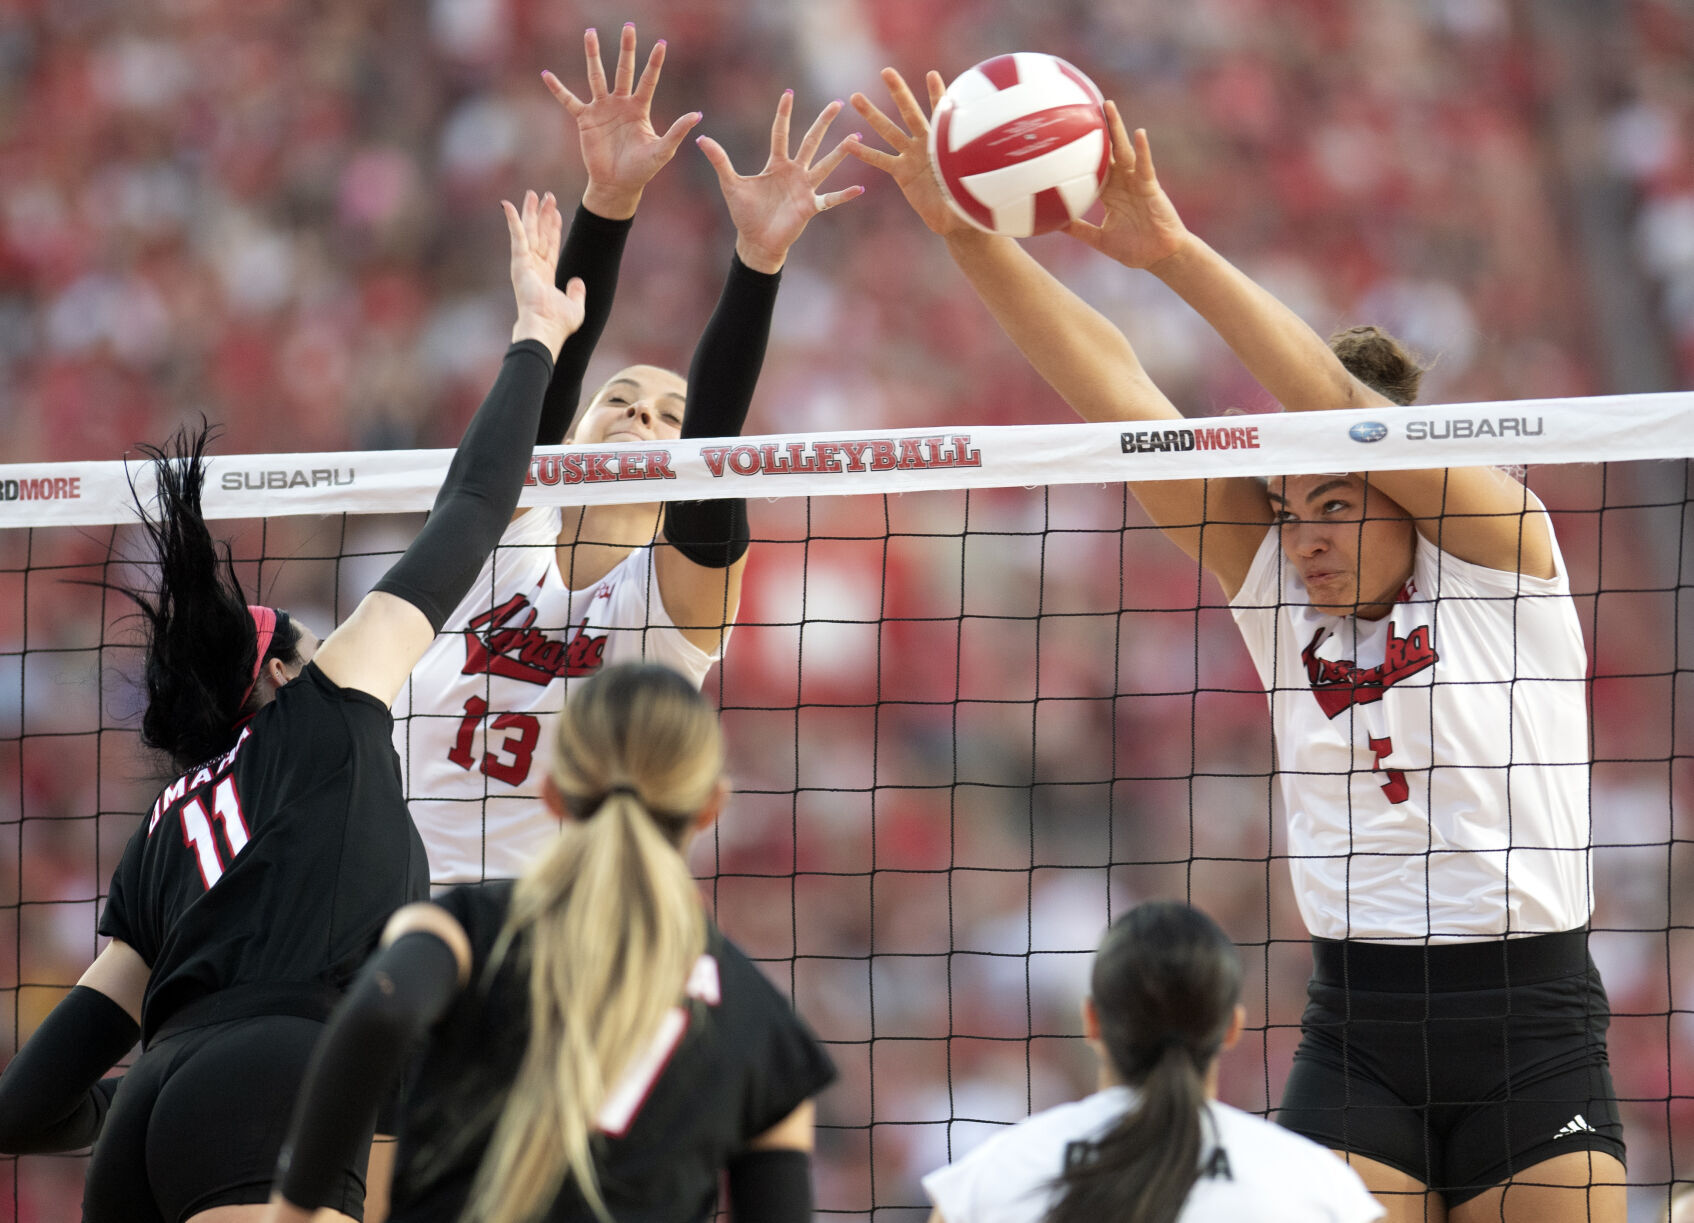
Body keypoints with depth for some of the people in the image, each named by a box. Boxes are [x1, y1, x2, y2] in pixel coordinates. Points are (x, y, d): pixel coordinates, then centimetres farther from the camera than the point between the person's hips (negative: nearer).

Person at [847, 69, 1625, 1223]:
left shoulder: (1496, 547, -5)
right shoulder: (1271, 577, 6)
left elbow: (1343, 405, -20)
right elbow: (1114, 393, -3)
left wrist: (1175, 250, -29)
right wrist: (970, 235, -11)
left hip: (1531, 1025, -3)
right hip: (1357, 1030, 3)